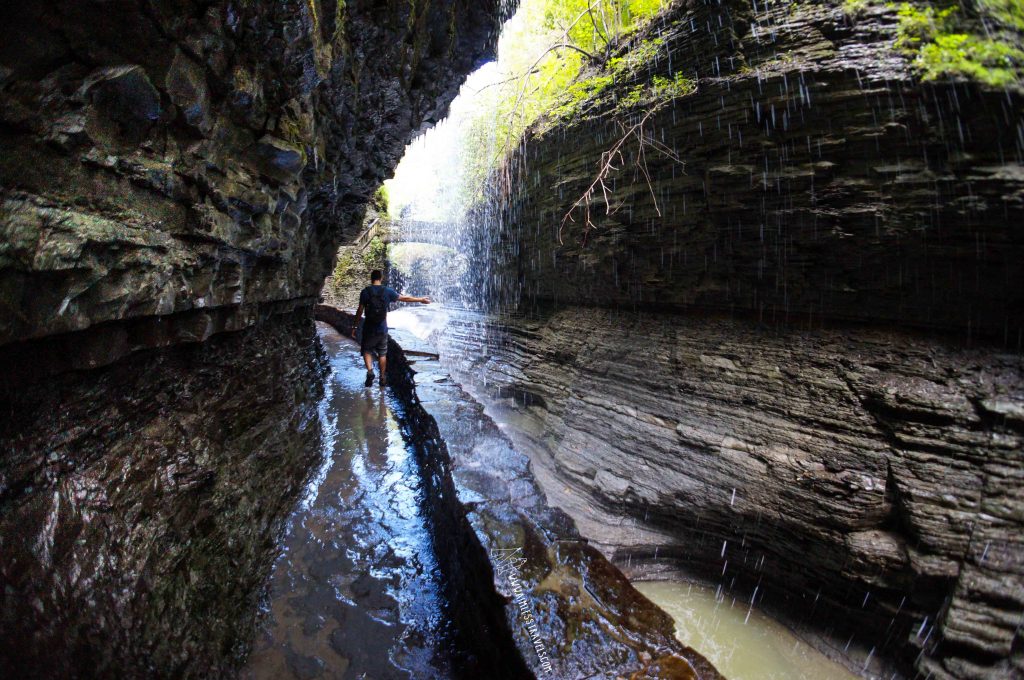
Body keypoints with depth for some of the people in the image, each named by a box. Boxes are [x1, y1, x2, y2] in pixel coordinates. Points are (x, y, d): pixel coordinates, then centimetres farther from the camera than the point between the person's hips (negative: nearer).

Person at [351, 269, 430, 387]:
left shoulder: (365, 291, -7)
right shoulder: (388, 291, -3)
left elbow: (360, 310, -7)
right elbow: (404, 298, 7)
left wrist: (355, 326, 2)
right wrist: (421, 300, 20)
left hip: (369, 329, -1)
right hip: (382, 329, 2)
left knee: (367, 351, 13)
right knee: (382, 353, 14)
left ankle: (370, 371, -10)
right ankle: (383, 378, 18)